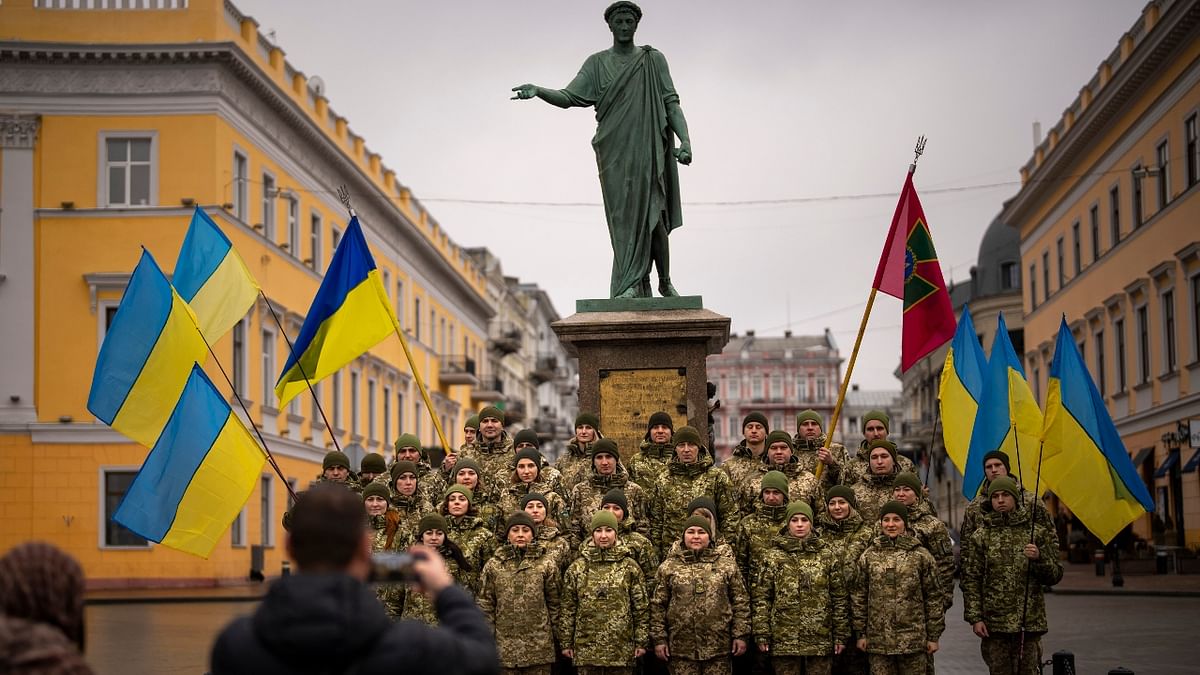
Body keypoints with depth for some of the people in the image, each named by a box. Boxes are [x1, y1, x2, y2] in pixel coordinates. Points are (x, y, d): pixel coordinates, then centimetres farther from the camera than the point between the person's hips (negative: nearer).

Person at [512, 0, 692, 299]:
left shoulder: (654, 60, 8)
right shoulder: (597, 63, 10)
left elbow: (671, 104, 3)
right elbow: (569, 97, 1)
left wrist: (685, 141, -12)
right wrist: (538, 91, -19)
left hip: (649, 149, -1)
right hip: (614, 154, 1)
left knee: (654, 216, -6)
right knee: (624, 217, -7)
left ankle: (665, 280, 11)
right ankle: (636, 285, -8)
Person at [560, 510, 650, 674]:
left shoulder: (630, 566, 2)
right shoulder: (577, 568, 4)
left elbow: (641, 607, 3)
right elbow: (568, 608, 6)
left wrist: (641, 641, -1)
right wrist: (566, 642, 3)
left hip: (621, 648, -1)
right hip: (586, 647, 1)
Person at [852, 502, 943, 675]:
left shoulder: (921, 555, 2)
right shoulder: (868, 556, 6)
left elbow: (933, 597, 3)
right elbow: (858, 596, 8)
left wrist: (933, 636, 0)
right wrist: (861, 633, 4)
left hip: (914, 641, -1)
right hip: (878, 640, 1)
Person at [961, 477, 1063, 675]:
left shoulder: (1037, 532, 5)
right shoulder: (980, 536, 4)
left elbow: (1055, 575, 6)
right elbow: (971, 580, 2)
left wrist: (1039, 558, -13)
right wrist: (975, 617, -6)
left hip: (1030, 622, 0)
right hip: (994, 623, 0)